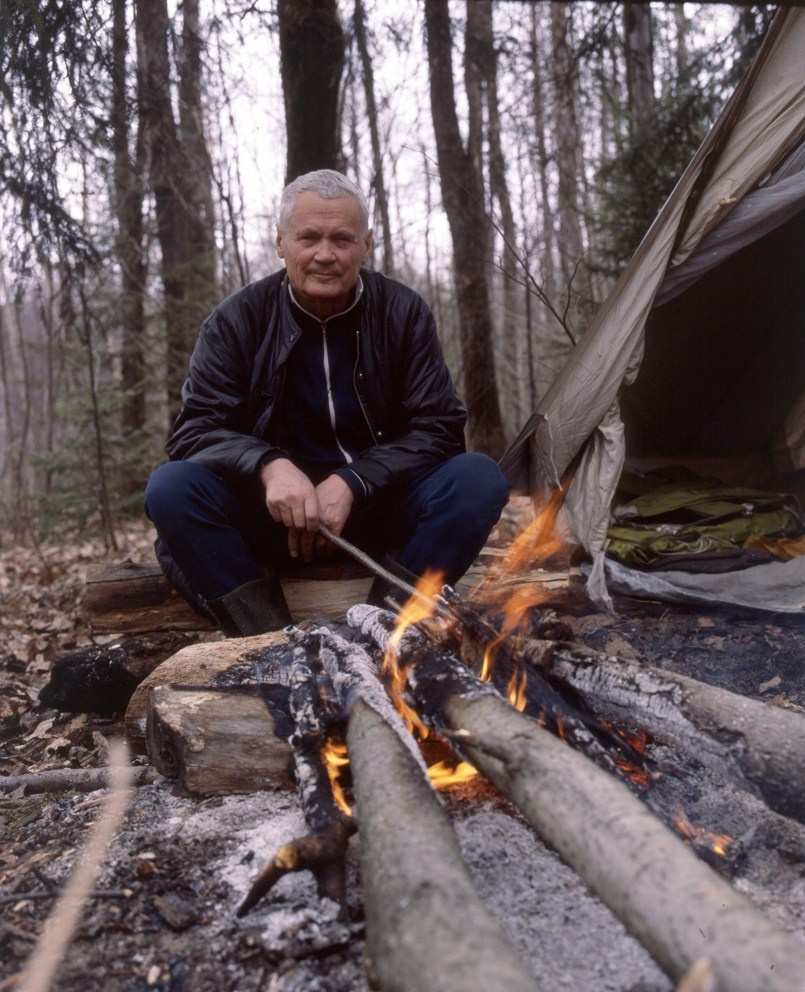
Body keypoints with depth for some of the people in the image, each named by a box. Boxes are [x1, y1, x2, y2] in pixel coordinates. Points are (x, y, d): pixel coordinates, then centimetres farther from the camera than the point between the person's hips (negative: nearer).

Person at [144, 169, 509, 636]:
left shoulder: (405, 313, -2)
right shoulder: (238, 320, -3)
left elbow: (438, 429, -5)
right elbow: (197, 430, -7)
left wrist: (350, 484, -20)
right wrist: (269, 466, -29)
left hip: (377, 509, 1)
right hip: (275, 511, 0)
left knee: (480, 478, -24)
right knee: (171, 487, -26)